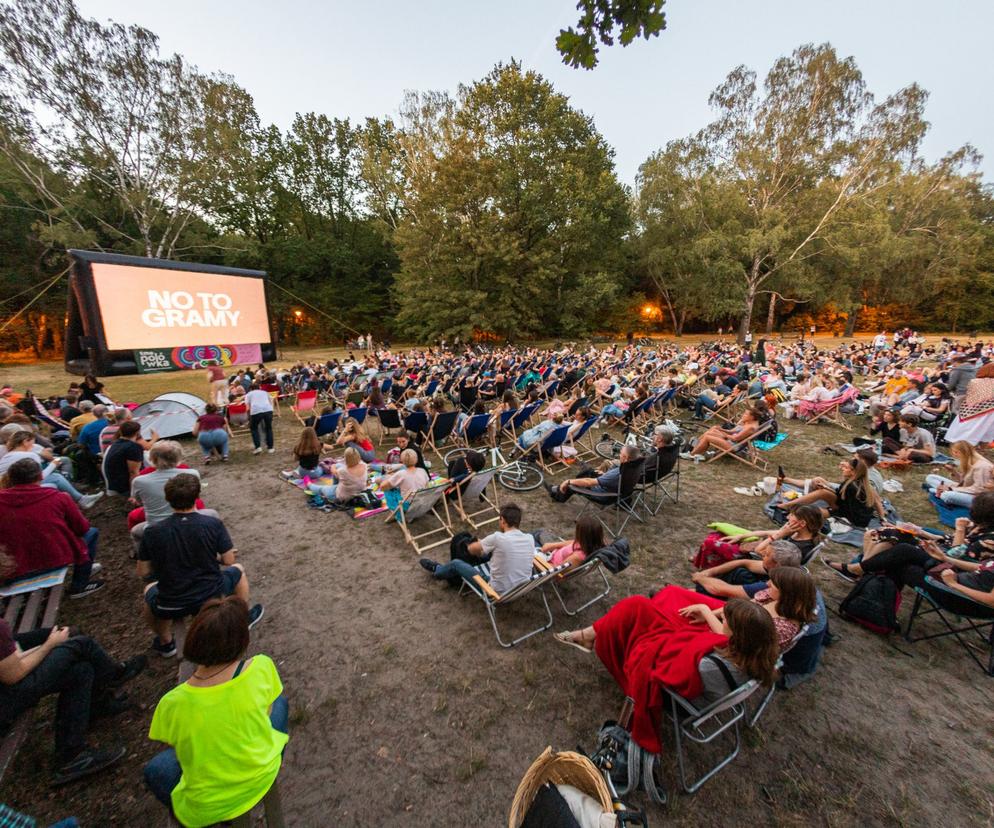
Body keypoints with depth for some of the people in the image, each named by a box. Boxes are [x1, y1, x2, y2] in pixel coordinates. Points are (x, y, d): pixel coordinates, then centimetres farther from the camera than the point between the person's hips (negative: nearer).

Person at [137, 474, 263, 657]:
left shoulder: (152, 532, -11)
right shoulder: (213, 524, -15)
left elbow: (143, 572, -1)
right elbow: (228, 560, -9)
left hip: (172, 606, 2)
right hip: (212, 598, -1)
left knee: (149, 590, 35)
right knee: (238, 569, 29)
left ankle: (166, 643, 40)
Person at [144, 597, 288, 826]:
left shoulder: (172, 704, -27)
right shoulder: (261, 667, -28)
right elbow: (266, 710, -8)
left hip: (204, 808, 0)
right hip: (262, 779, 1)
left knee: (155, 770, 26)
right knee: (278, 702, 24)